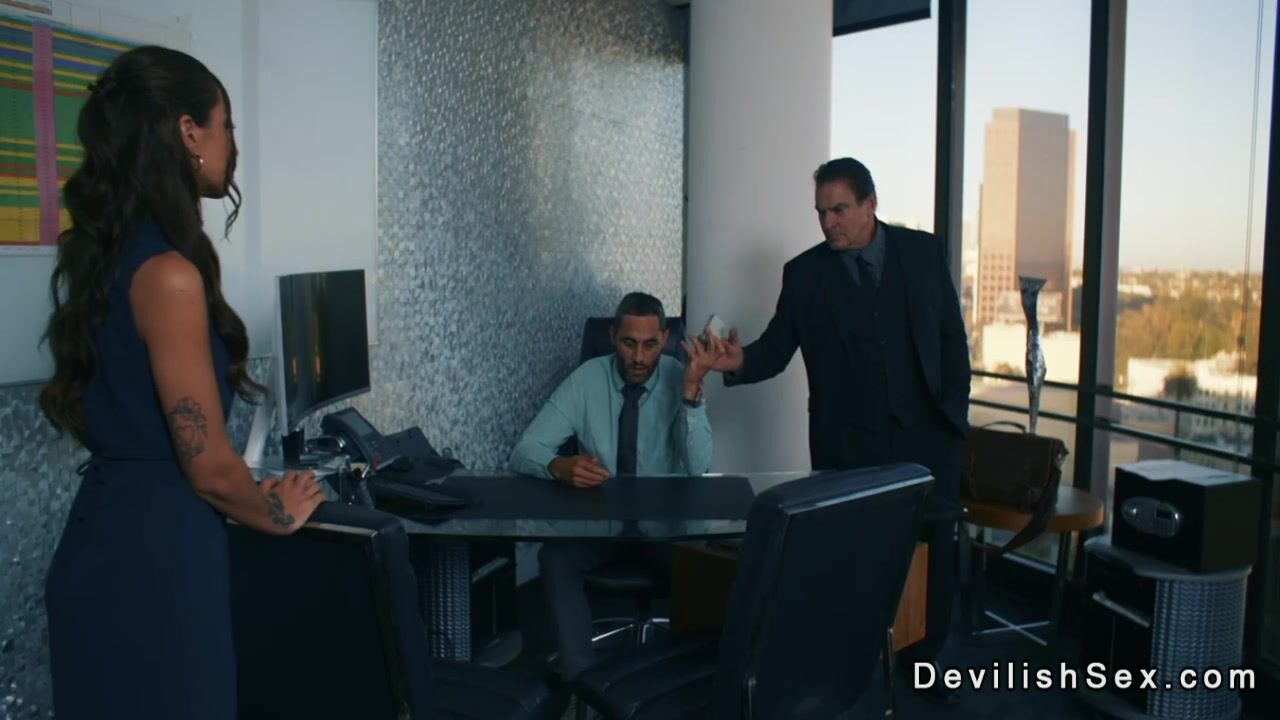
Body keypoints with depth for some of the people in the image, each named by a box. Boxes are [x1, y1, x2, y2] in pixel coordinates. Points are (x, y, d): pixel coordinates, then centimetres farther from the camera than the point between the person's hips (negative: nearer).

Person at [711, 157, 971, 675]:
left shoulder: (924, 251, 2)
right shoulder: (803, 273, -1)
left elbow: (952, 336, 5)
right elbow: (778, 348, -2)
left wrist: (955, 412, 1)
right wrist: (741, 361, -24)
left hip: (927, 435, 1)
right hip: (847, 445, -1)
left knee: (935, 550, 9)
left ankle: (928, 655, 28)